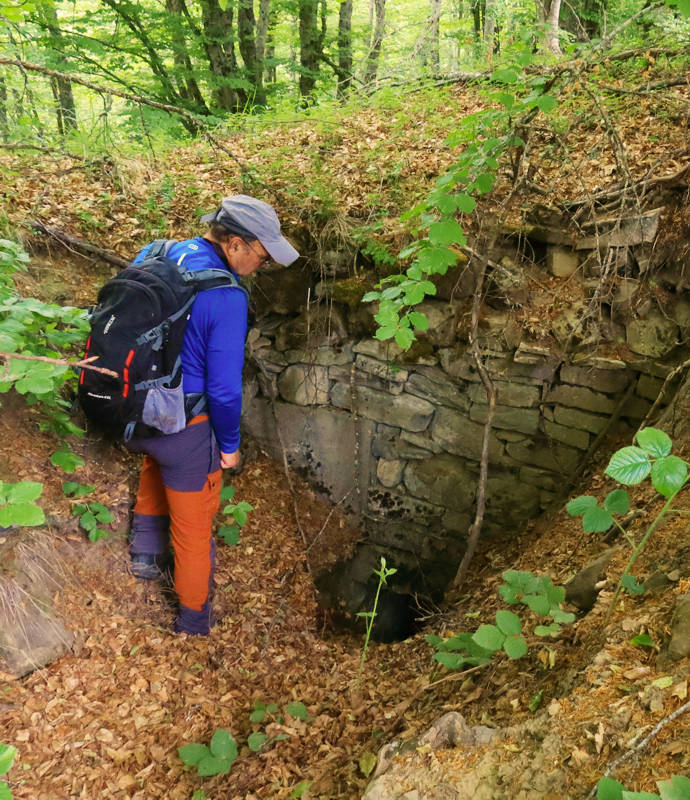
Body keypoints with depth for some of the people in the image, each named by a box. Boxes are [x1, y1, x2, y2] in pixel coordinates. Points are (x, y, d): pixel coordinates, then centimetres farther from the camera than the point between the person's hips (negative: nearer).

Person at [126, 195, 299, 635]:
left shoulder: (152, 255, -2)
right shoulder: (227, 297, -23)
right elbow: (224, 388, -21)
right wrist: (230, 445, -3)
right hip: (183, 428, -6)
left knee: (157, 457, 41)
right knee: (193, 528, 15)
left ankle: (146, 547, 40)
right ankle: (194, 620, 37)